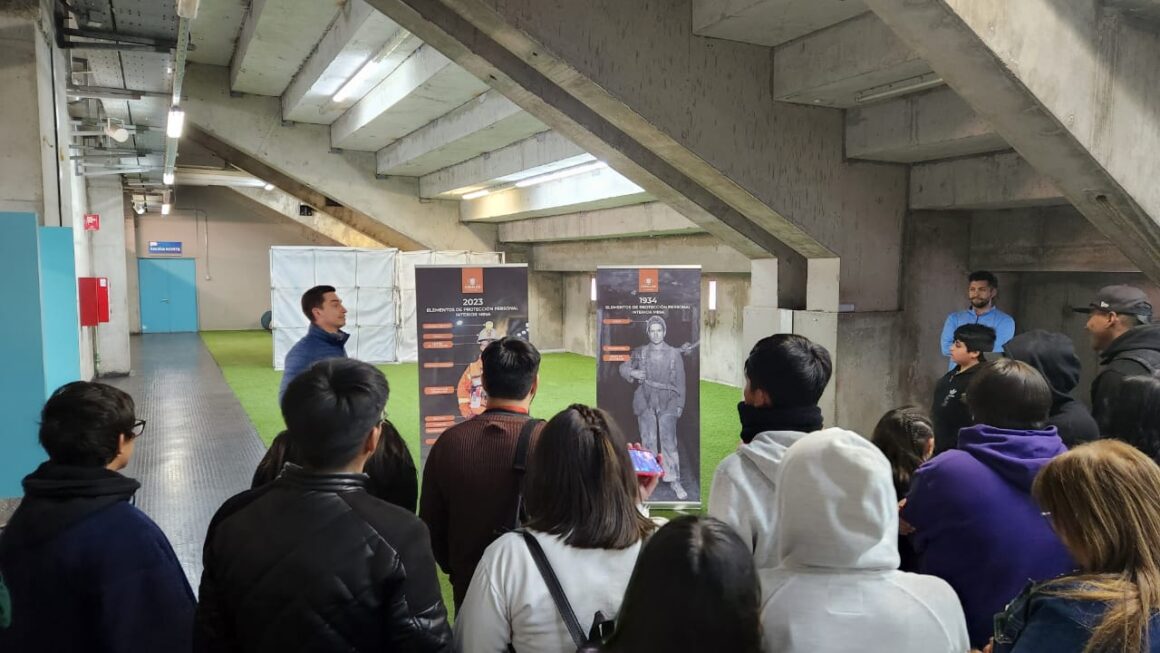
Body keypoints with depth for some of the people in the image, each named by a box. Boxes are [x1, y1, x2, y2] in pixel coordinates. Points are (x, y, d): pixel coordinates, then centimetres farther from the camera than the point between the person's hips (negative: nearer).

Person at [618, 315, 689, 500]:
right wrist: (633, 373, -7)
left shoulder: (674, 353, 2)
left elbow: (680, 381, 4)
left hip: (667, 403, -2)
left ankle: (674, 481, -2)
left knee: (669, 442, -7)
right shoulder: (640, 352, 6)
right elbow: (623, 368, 14)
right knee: (648, 441, 8)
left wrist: (680, 404, 0)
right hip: (645, 402, 2)